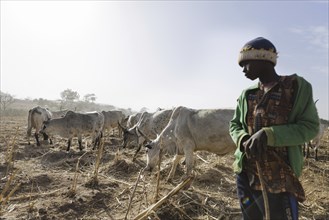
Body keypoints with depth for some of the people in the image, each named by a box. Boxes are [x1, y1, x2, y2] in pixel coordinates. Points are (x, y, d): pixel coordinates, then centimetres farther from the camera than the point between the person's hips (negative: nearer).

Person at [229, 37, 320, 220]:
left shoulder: (297, 86, -6)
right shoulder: (247, 95, 6)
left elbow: (310, 126, -11)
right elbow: (234, 125, 10)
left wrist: (268, 135, -24)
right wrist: (243, 140, -12)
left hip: (280, 180, -5)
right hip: (246, 175, 5)